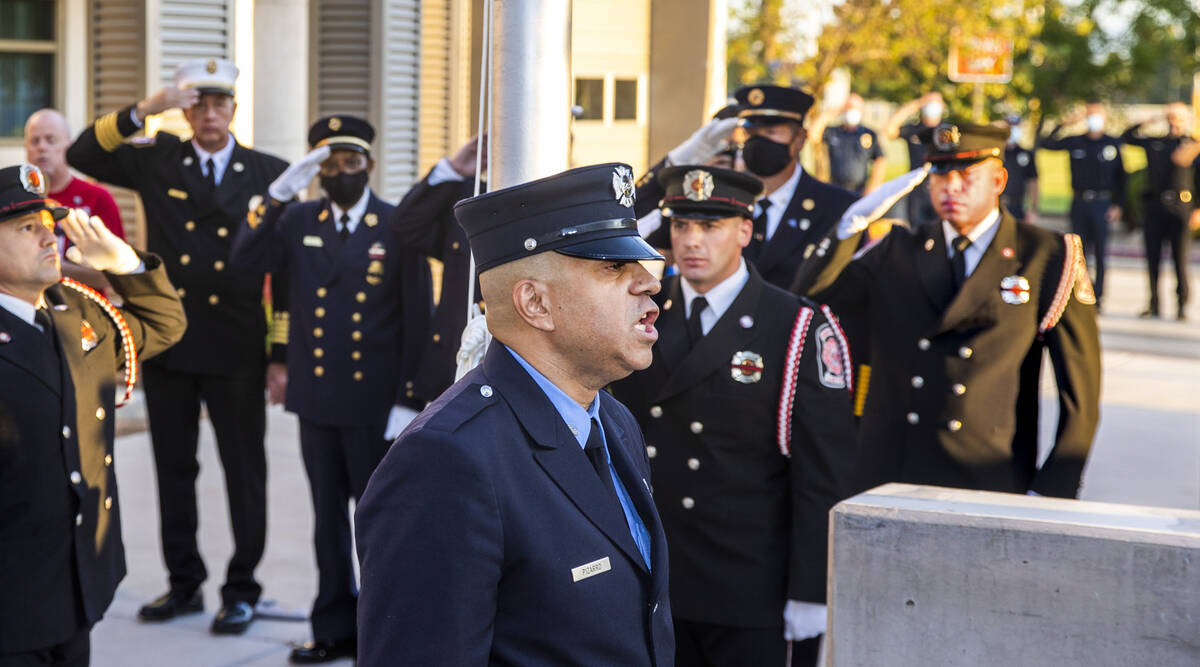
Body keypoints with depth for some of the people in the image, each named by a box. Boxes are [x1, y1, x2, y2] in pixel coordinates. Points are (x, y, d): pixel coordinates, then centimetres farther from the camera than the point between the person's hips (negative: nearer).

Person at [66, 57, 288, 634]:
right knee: (174, 468, 12)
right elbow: (83, 155, -4)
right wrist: (146, 109, -15)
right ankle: (184, 582, 25)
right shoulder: (156, 160, 6)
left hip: (236, 349, -2)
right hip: (167, 343, 3)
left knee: (245, 471, 4)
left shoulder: (268, 174, 1)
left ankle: (241, 588, 14)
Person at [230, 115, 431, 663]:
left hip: (375, 402, -3)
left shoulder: (399, 227, -3)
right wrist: (280, 191, -18)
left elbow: (417, 318, -4)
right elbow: (245, 260, -10)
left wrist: (410, 398, -9)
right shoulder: (296, 221, 6)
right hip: (315, 396, 3)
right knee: (328, 516, 13)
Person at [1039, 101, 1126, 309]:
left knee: (1100, 251, -2)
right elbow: (1045, 145, 1)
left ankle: (1098, 297, 4)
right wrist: (1061, 125, -10)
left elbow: (1121, 177, 2)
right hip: (1079, 203, 2)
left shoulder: (1113, 144, 2)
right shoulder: (1075, 142, 7)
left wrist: (1118, 205, -5)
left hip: (1102, 203, -2)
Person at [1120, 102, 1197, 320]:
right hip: (1153, 206, 3)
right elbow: (1127, 137, 25)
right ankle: (1153, 304, 10)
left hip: (1180, 207, -3)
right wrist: (1144, 123, 11)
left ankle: (1182, 304, 4)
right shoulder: (1154, 143, 16)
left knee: (1180, 259, -3)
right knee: (1152, 257, 3)